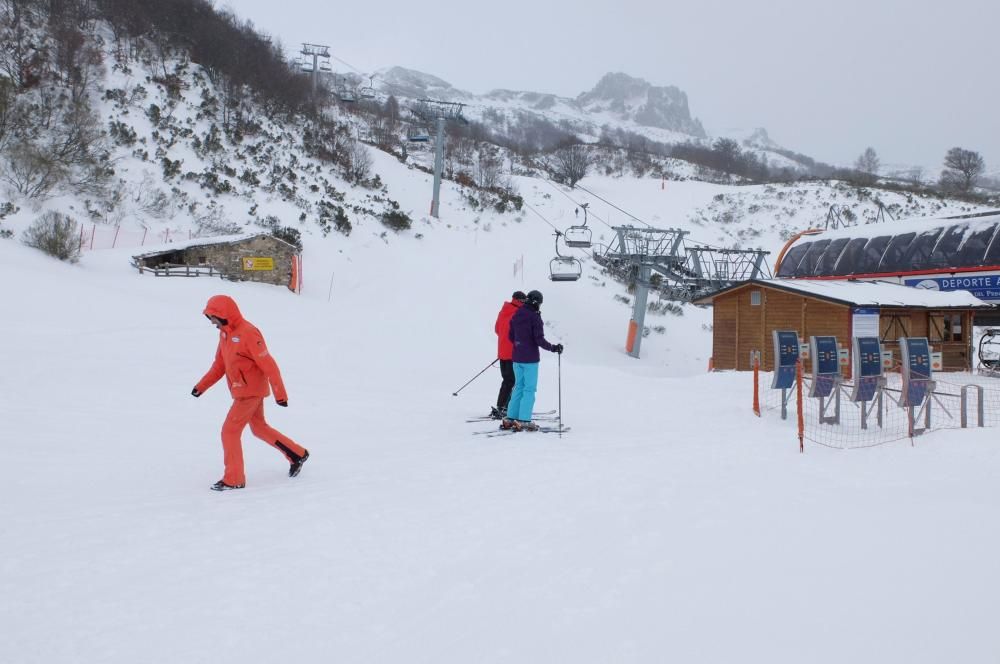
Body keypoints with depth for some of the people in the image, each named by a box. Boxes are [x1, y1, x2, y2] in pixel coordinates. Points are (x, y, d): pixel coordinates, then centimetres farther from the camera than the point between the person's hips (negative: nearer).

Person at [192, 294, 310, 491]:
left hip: (251, 391, -9)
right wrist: (201, 386, 7)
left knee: (230, 431, -5)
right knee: (259, 428, 20)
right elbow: (220, 364, 14)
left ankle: (234, 479, 5)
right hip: (243, 391, 9)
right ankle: (297, 454, 32)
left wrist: (280, 393, -20)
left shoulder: (248, 333, -23)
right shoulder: (225, 333, 6)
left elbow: (268, 364, -22)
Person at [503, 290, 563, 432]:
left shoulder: (516, 315, 7)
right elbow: (539, 339, -17)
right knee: (529, 389, 0)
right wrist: (553, 348, -6)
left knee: (519, 387, 16)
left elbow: (511, 336, 14)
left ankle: (510, 418, 15)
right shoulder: (535, 317, -14)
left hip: (517, 357, 7)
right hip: (530, 359, -7)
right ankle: (523, 421, -2)